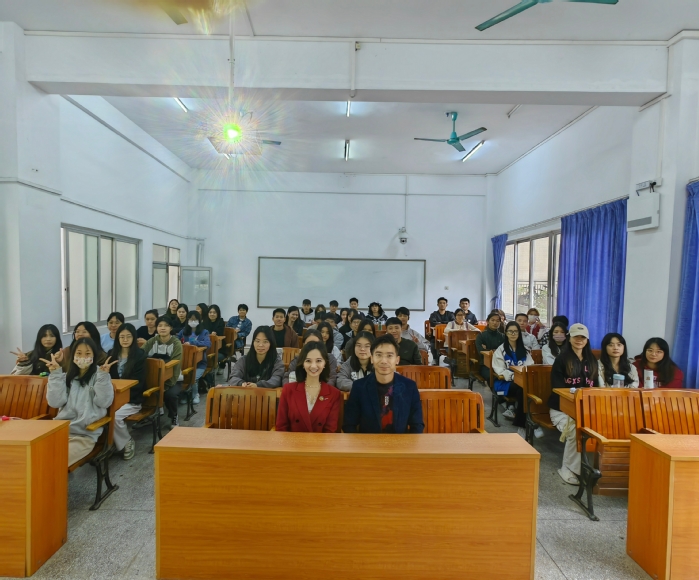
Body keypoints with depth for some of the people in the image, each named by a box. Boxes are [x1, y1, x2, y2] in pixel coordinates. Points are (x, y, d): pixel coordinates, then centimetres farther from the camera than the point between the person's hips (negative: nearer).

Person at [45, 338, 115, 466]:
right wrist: (55, 374, -4)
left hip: (85, 435, -4)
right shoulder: (67, 377, 14)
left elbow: (104, 402, -10)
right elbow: (55, 402, -1)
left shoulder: (99, 376, 3)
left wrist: (104, 375, -19)